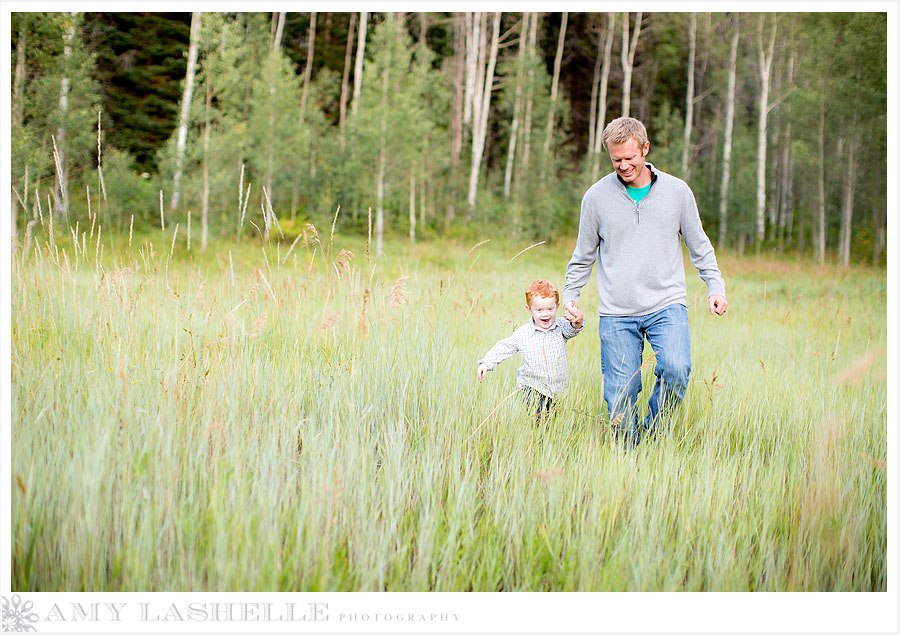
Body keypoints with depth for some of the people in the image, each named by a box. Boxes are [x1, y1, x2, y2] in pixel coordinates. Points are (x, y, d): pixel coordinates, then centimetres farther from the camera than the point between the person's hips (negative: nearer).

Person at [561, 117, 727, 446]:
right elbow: (583, 255, 15)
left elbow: (699, 246, 14)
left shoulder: (677, 191, 4)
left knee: (675, 370, -24)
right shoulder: (596, 196, 4)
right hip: (616, 313, 0)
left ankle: (652, 434, -2)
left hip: (667, 305, 0)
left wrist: (716, 287, 7)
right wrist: (570, 295, 11)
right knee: (620, 393, -3)